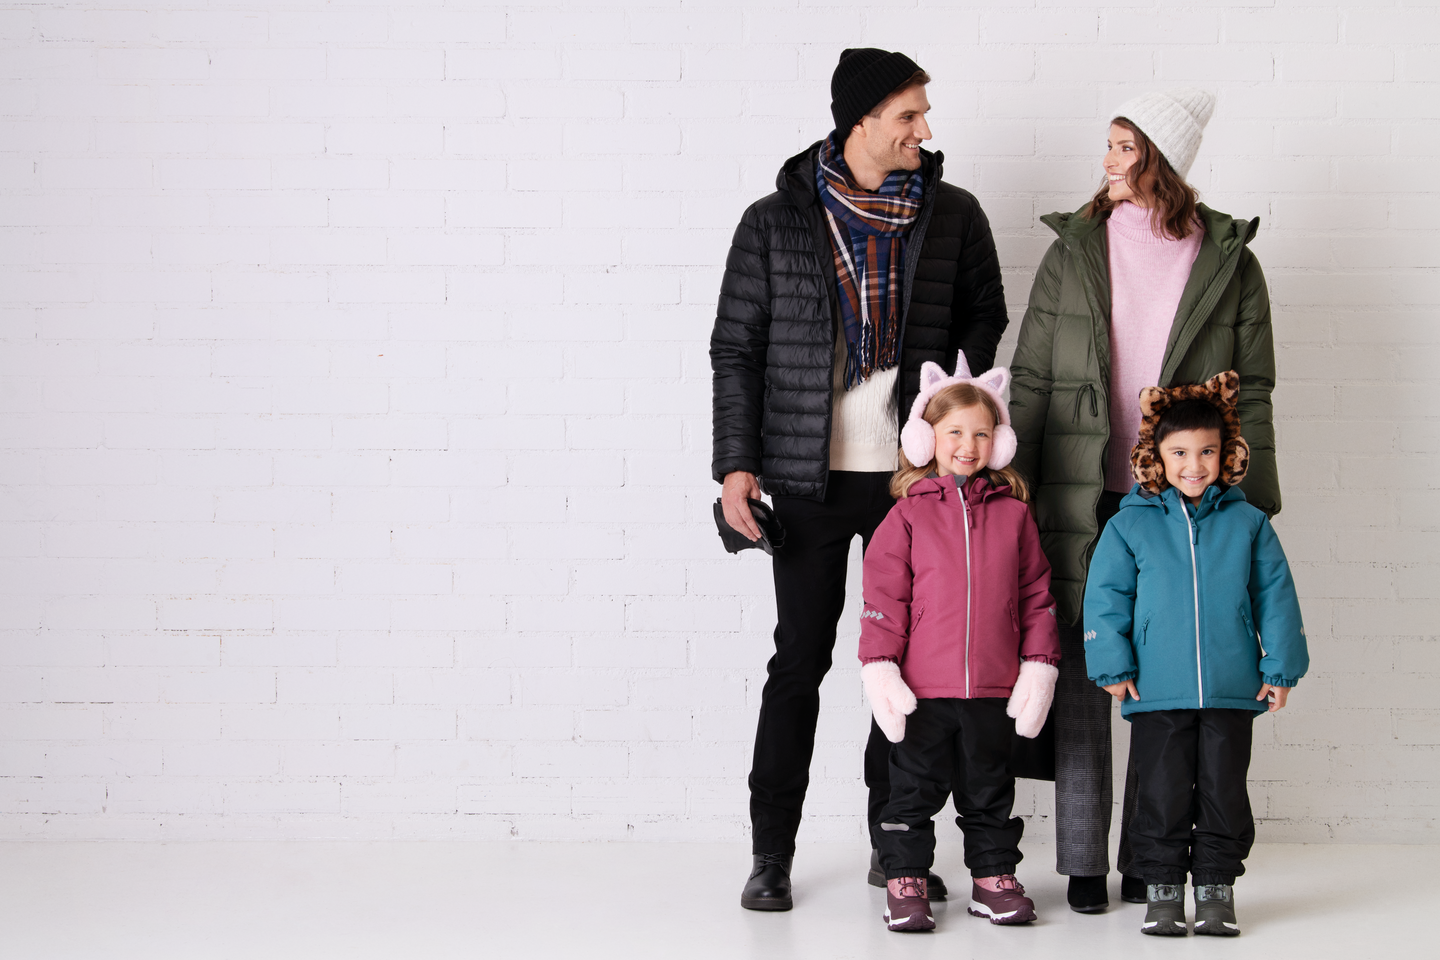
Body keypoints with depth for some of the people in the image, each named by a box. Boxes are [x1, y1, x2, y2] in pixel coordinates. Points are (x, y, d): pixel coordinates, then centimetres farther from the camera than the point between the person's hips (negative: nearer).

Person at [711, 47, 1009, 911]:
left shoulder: (953, 215, 5)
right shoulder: (775, 223, 0)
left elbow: (986, 315, 16)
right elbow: (735, 348, 3)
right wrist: (737, 464, -5)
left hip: (914, 472, 2)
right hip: (809, 477, -2)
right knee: (799, 662, 1)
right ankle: (772, 854, 9)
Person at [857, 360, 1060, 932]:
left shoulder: (1013, 514, 6)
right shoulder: (908, 514, 0)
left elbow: (1035, 595, 8)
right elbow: (884, 597, -2)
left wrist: (1038, 666, 3)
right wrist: (880, 668, -10)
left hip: (993, 688, 2)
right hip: (923, 688, -2)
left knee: (990, 790, 14)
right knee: (914, 788, 5)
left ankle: (993, 878, 24)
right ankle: (905, 884, 13)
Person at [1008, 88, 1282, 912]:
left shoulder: (1228, 260, 4)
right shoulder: (1073, 250, 7)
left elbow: (1252, 393, 5)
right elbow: (1031, 382, 7)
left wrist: (1251, 506, -1)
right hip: (1084, 504, 1)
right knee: (1084, 679, 2)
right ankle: (1084, 862, 11)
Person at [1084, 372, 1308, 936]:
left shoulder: (1248, 524, 6)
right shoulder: (1130, 524, 2)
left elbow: (1275, 597, 8)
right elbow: (1104, 596, 2)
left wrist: (1280, 668, 4)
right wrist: (1113, 666, -5)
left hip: (1231, 691, 1)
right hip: (1157, 693, -1)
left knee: (1224, 794, 7)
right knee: (1162, 796, 4)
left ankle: (1216, 888, 19)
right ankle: (1162, 888, 16)